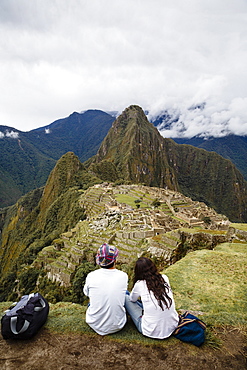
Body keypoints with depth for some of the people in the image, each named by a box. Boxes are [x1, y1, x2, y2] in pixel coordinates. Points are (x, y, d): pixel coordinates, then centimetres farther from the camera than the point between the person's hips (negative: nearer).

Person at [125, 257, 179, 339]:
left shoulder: (139, 284, -12)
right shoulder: (165, 278, -2)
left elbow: (132, 299, 11)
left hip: (151, 332, -4)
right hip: (172, 327, 5)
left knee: (126, 298, 10)